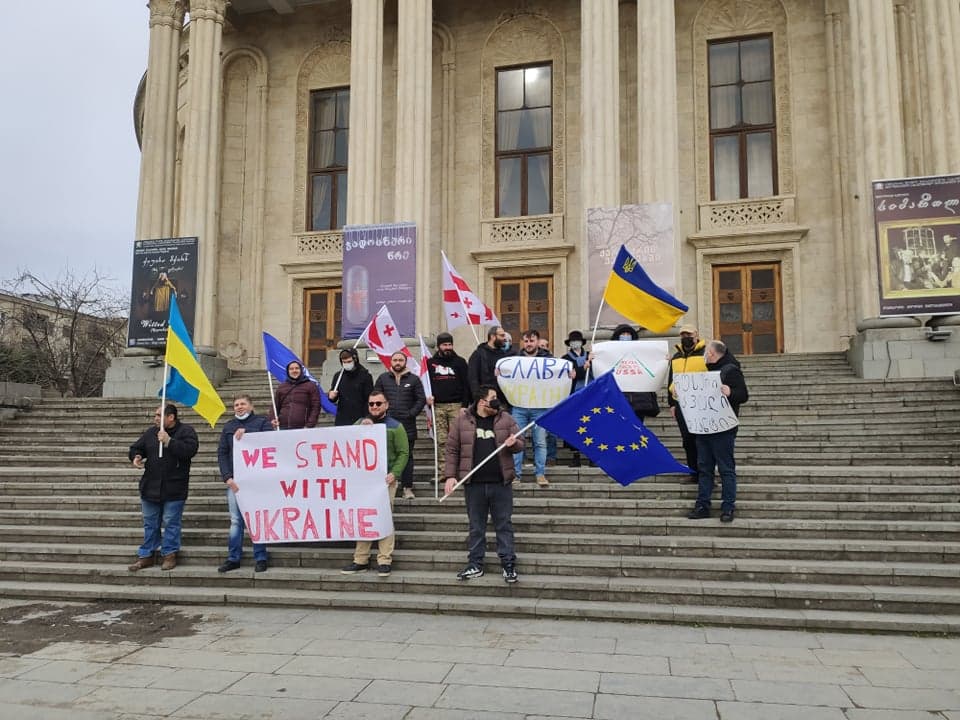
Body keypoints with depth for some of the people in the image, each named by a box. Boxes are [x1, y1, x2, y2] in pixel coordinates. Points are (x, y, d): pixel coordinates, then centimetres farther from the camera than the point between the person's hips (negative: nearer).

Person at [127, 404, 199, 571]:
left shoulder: (186, 431, -6)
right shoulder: (151, 432, 9)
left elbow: (190, 449, -22)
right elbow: (136, 448, 18)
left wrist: (169, 441, -24)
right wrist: (135, 457, -4)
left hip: (174, 489, -5)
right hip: (150, 487, 5)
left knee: (171, 523, 2)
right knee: (150, 523, 13)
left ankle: (169, 554, 14)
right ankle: (146, 555, 22)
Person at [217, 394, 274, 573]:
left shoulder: (262, 422, 6)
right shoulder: (229, 427, 16)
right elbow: (221, 453, 11)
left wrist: (246, 433, -13)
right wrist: (227, 477, -2)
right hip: (234, 480, 3)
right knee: (235, 521, 5)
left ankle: (260, 558, 6)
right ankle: (233, 558, 11)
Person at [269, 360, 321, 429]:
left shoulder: (310, 386, 6)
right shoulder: (281, 387, 18)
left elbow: (315, 407, 0)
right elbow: (276, 406, 22)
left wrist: (309, 425, -9)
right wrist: (273, 418, 2)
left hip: (302, 428, -3)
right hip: (284, 428, 3)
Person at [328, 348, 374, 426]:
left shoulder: (365, 375, -2)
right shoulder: (338, 375, 10)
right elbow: (333, 399, 16)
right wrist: (331, 396, -8)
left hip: (360, 420, -3)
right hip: (341, 420, 3)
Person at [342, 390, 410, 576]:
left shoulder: (395, 426, 4)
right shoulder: (360, 423, 16)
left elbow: (403, 453, -1)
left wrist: (395, 473, -13)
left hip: (385, 479, -4)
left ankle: (385, 561, 0)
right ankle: (360, 560, 13)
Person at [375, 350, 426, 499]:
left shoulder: (414, 379, 5)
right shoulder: (383, 379, 8)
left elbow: (421, 399, 4)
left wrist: (411, 413, -5)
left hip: (407, 425, -1)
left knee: (407, 456, 4)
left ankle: (407, 488, 9)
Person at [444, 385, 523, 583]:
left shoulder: (505, 419, 4)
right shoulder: (462, 420, 1)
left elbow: (521, 443, 8)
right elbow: (452, 449, 3)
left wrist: (513, 443, -15)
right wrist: (450, 475, -3)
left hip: (501, 483, 0)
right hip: (474, 484, 0)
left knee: (504, 524, 5)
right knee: (476, 526, 10)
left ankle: (509, 565, 13)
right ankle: (475, 565, 20)